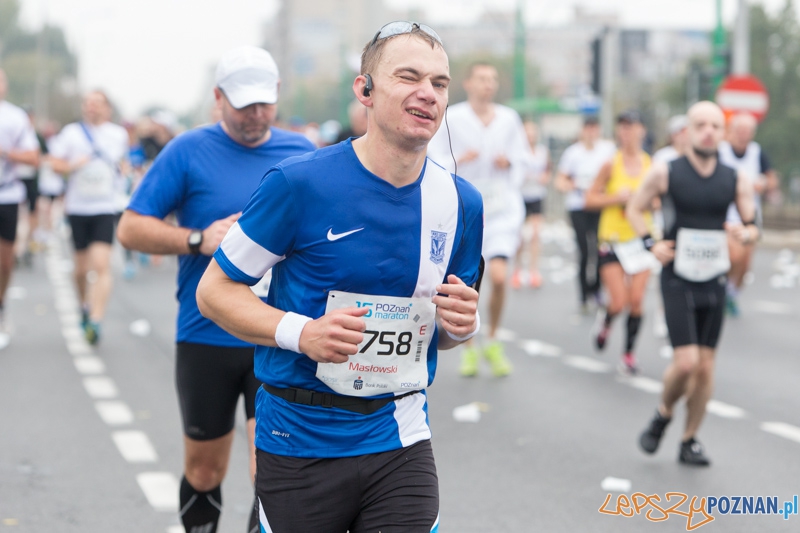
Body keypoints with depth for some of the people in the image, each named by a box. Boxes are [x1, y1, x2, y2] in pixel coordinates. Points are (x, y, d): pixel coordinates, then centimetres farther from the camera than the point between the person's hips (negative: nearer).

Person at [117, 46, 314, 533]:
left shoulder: (302, 153, 7)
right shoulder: (189, 151, -2)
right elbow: (131, 228, -4)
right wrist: (198, 240, -18)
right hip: (205, 340, 0)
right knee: (204, 471, 12)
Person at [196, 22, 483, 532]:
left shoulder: (460, 202, 2)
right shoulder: (299, 182, -12)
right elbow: (214, 291, -6)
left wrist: (461, 325, -7)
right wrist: (299, 332, -21)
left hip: (401, 444, 3)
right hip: (299, 443, -3)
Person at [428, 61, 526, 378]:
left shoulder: (509, 119, 8)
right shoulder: (451, 118, -1)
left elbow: (523, 160, 17)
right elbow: (433, 161, 0)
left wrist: (509, 163, -4)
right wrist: (458, 161, -17)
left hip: (501, 208, 1)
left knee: (499, 277, -14)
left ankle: (493, 341, 9)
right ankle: (469, 349, 20)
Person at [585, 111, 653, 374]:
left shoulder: (651, 164, 0)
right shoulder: (611, 165, -7)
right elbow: (590, 199, -3)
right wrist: (616, 198, -16)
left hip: (640, 237, 2)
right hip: (612, 239, -2)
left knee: (636, 301, -2)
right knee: (618, 302, -7)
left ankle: (629, 352, 15)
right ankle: (605, 322, 29)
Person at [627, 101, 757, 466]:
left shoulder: (736, 181, 1)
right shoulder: (666, 173, -5)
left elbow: (752, 225, 9)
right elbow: (634, 209, 7)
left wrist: (746, 233, -15)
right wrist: (650, 244, -8)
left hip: (714, 284, 3)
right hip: (677, 281, -3)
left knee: (705, 368, 5)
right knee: (685, 362, -14)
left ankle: (689, 442, 20)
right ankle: (663, 414, 16)